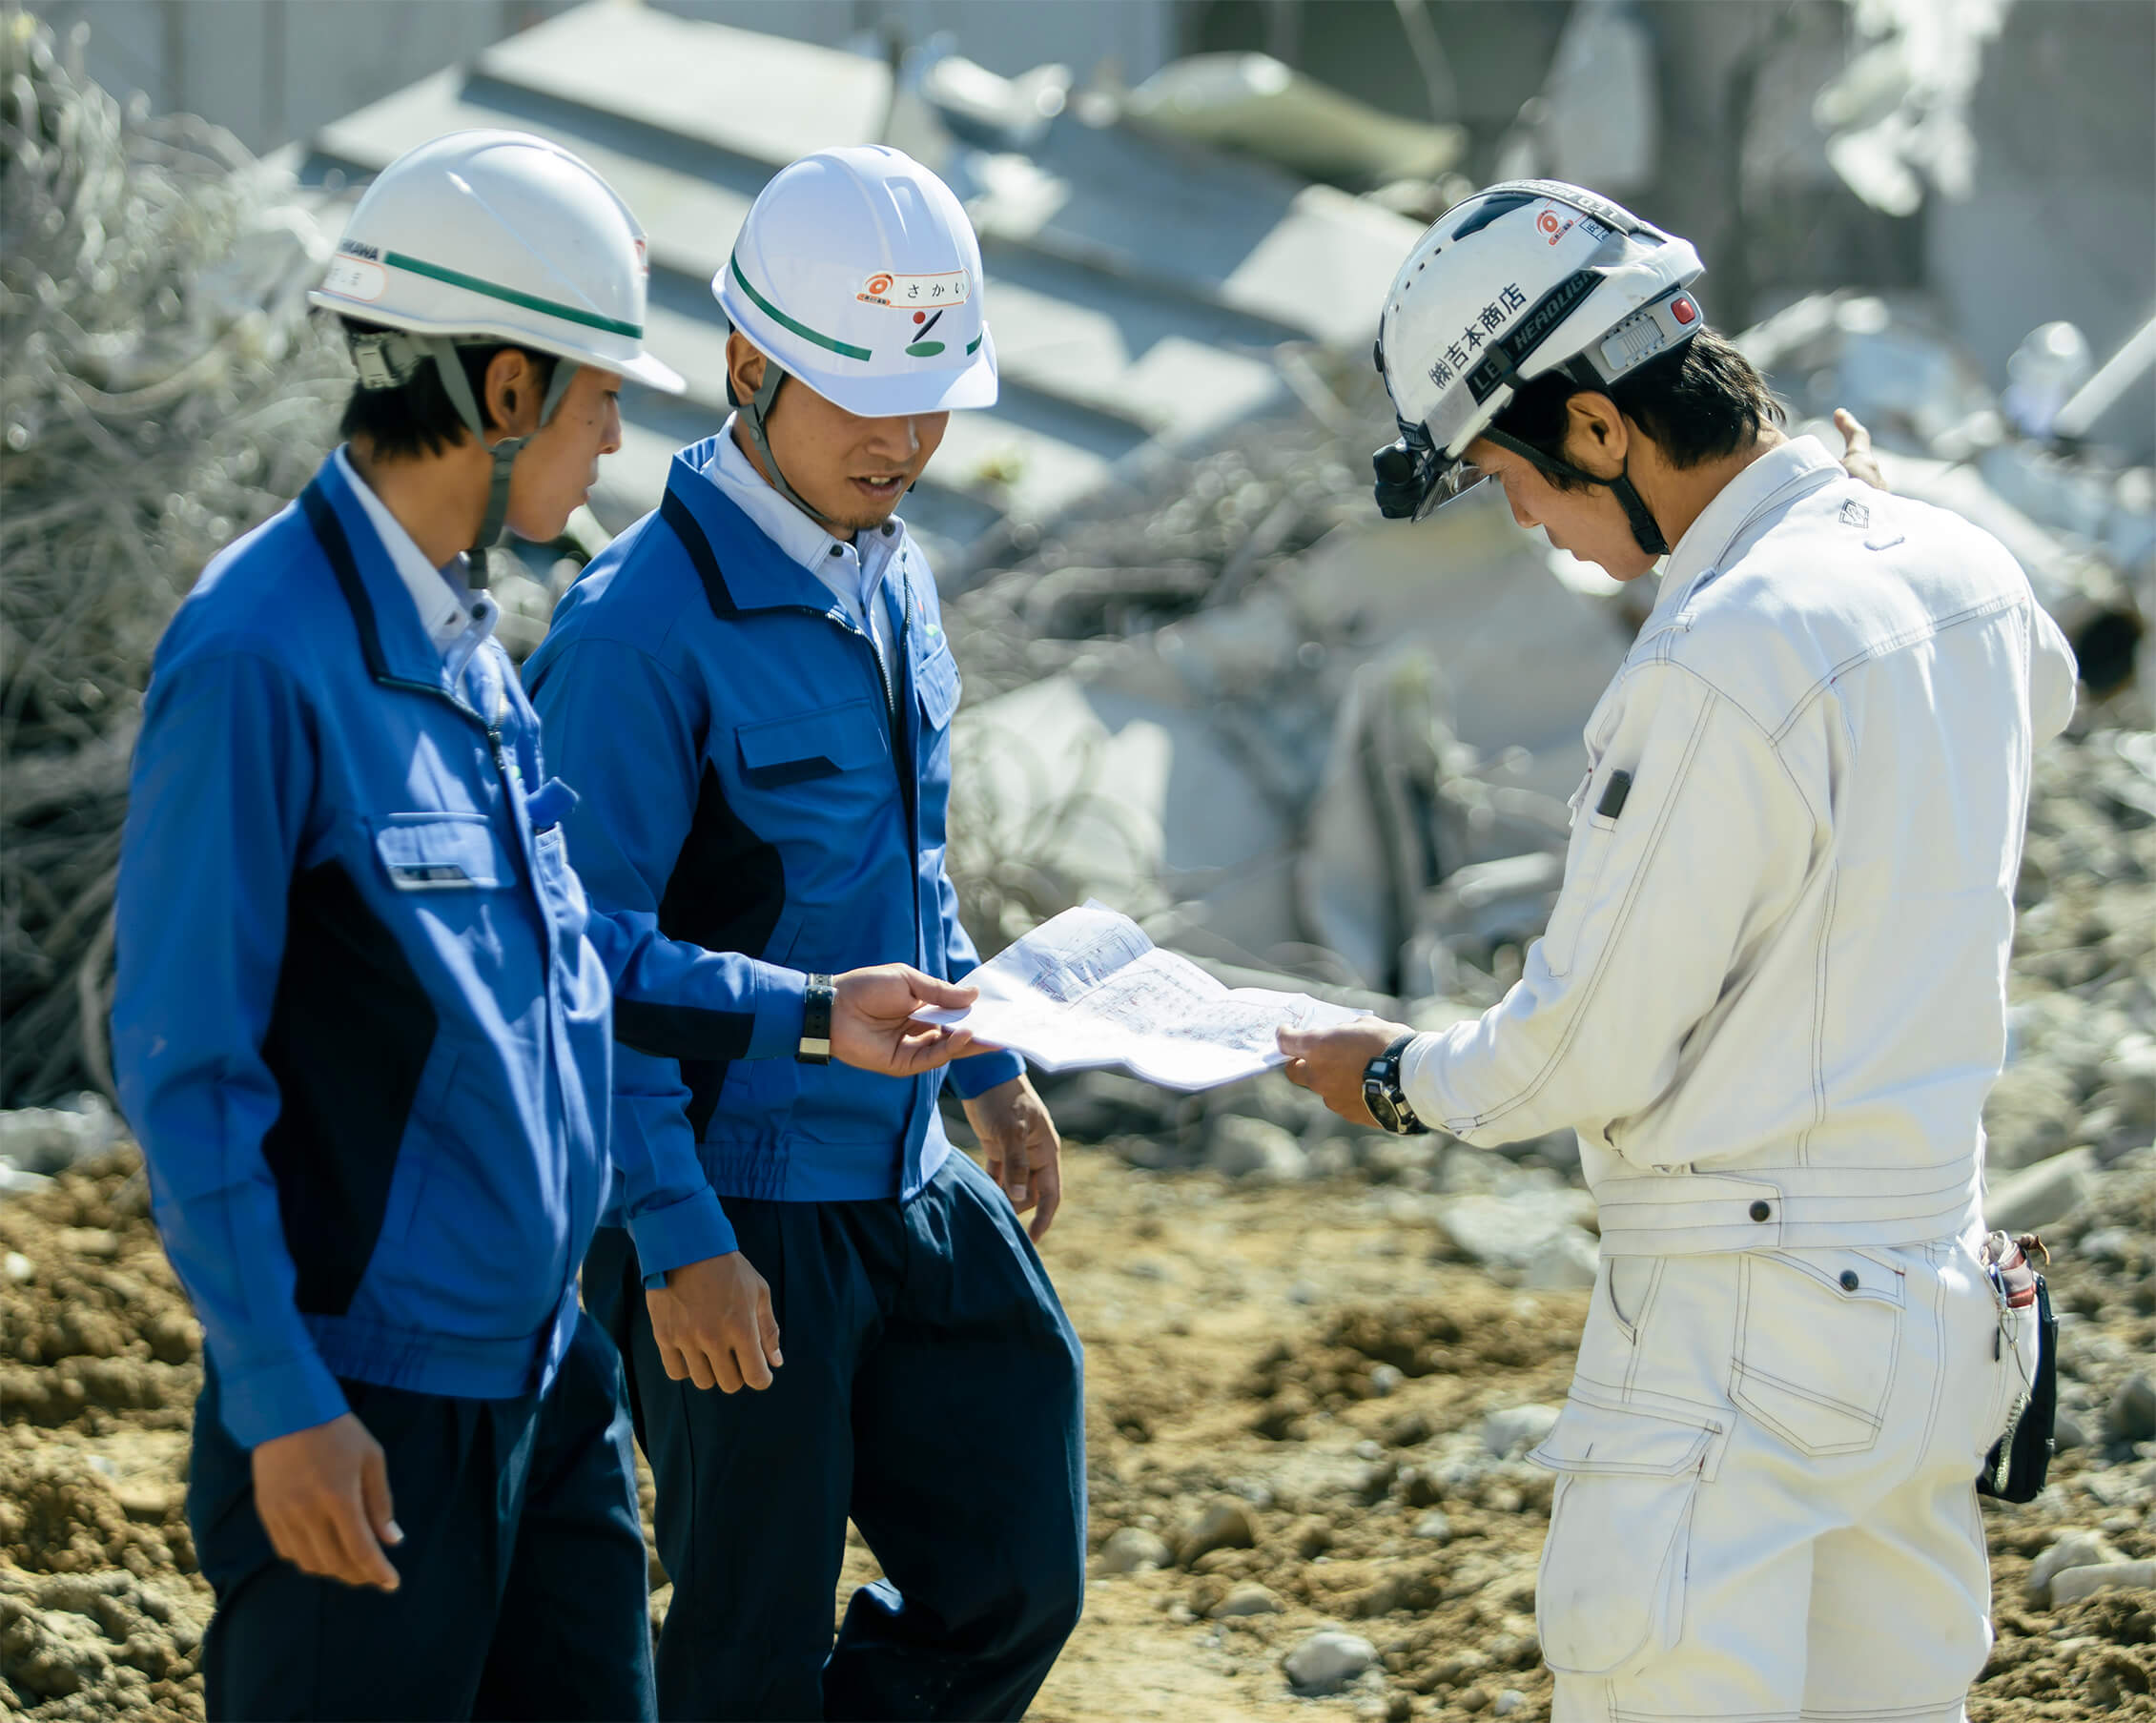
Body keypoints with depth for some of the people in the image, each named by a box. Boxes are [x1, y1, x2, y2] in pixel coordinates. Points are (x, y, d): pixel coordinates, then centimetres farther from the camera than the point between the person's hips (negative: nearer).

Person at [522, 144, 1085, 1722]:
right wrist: (675, 1238, -21)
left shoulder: (889, 575, 9)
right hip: (738, 1217, -8)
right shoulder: (645, 627, -18)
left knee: (1016, 1586, 8)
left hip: (912, 1186, 8)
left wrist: (988, 1065, 24)